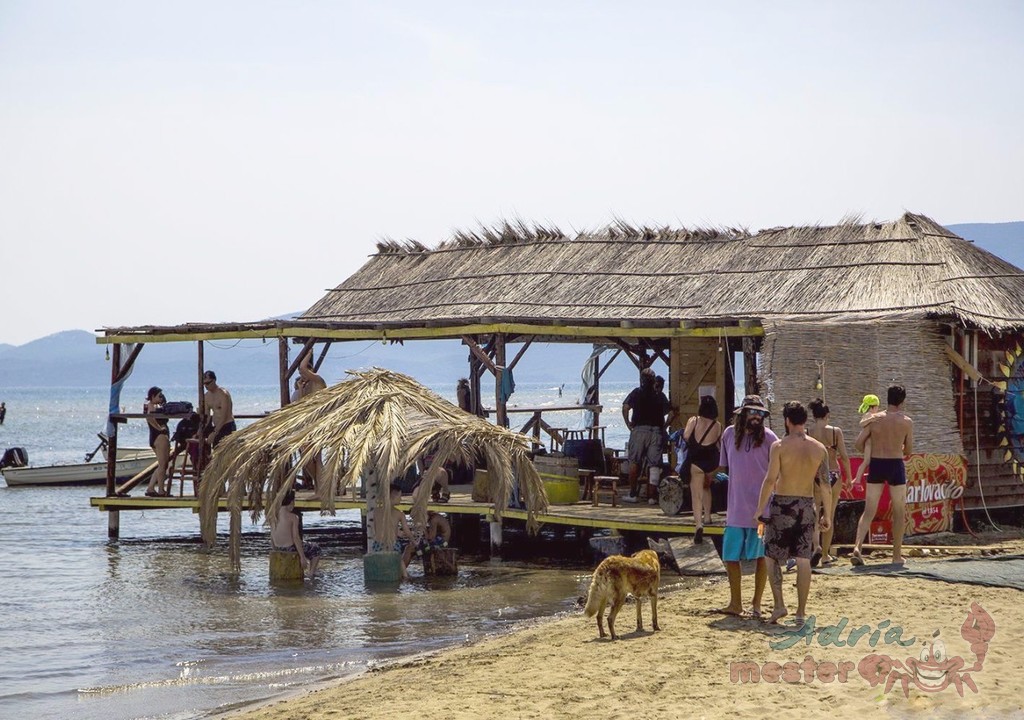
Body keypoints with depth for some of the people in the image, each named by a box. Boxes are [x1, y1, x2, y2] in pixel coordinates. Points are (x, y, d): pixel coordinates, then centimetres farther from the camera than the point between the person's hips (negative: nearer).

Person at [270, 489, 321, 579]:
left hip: (278, 548, 7)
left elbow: (271, 537, 6)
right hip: (290, 549, -7)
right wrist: (303, 557, -15)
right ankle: (312, 573, 17)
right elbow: (296, 538, -20)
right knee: (316, 549, 18)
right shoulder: (293, 517, -19)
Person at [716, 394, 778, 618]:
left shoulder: (768, 437, -5)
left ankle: (756, 604, 10)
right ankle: (735, 603, 18)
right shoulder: (729, 434, 6)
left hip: (761, 509, -4)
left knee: (761, 556, 2)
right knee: (730, 556, 5)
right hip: (736, 509, 4)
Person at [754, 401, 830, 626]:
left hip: (782, 504, -3)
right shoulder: (819, 449, 3)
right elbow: (825, 485, 4)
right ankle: (801, 612, 7)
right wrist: (826, 515, 11)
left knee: (771, 555, 11)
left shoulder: (779, 446, -8)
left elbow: (770, 480, -12)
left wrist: (759, 509, -6)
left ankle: (779, 604, 1)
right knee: (803, 560, 6)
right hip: (807, 506, 3)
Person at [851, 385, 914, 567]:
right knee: (899, 512, 11)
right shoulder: (907, 422, -4)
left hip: (876, 464, 2)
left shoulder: (875, 419, 0)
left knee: (869, 511, 3)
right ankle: (897, 555, 14)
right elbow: (909, 451, 2)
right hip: (896, 465, -2)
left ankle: (857, 547, -17)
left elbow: (858, 443, -3)